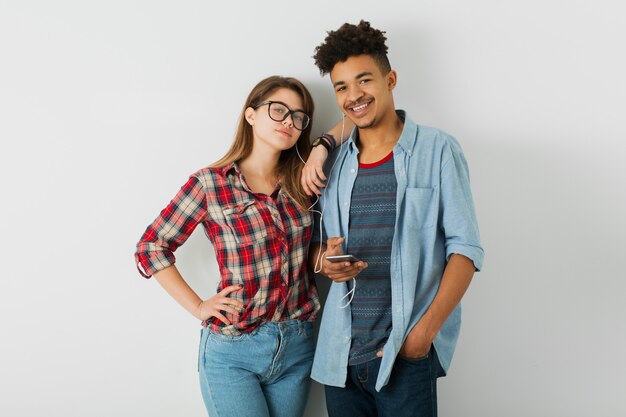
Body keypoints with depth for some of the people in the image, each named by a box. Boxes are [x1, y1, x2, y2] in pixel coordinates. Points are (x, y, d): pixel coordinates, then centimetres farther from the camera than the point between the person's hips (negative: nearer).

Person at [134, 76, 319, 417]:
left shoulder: (301, 182, 2)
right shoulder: (210, 184, -8)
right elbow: (150, 248, -3)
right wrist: (198, 307, -7)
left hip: (298, 347, 4)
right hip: (233, 352, -4)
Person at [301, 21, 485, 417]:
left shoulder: (436, 149, -4)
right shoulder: (333, 161, 8)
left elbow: (465, 247, -6)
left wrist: (425, 330, -15)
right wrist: (323, 259, -7)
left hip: (406, 353, -4)